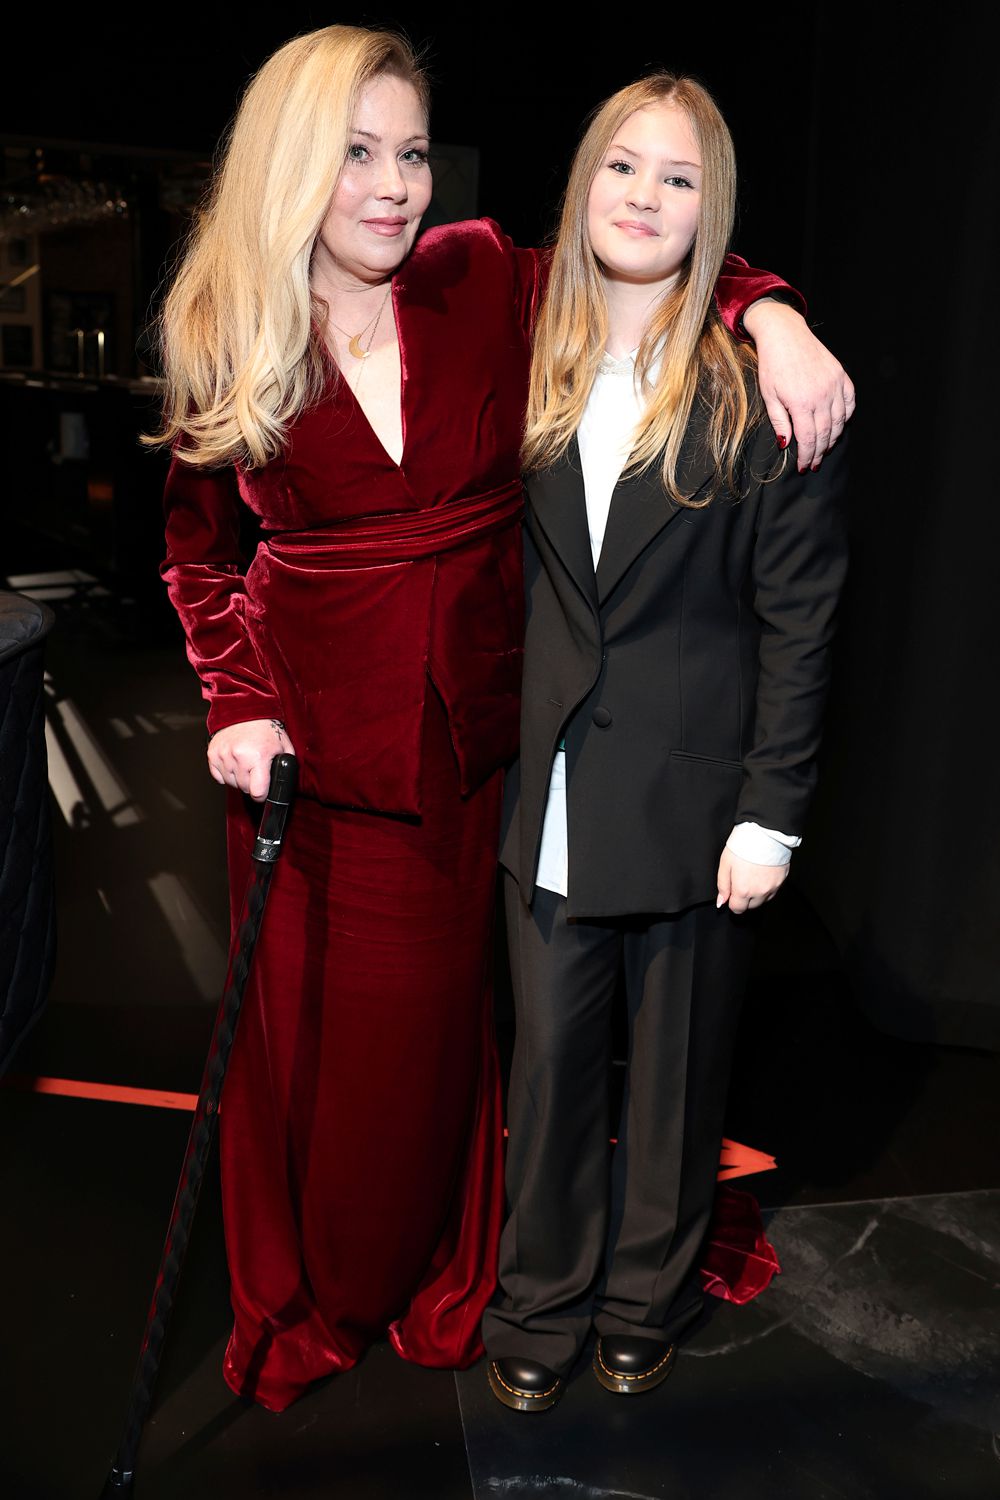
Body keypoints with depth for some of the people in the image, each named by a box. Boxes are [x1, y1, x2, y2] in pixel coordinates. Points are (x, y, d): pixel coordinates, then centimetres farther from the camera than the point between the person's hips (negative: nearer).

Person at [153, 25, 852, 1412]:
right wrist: (235, 705, -5)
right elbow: (197, 553, 8)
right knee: (301, 1016, 10)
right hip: (311, 739, 0)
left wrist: (768, 313, -10)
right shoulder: (226, 346, -3)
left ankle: (436, 1283, 39)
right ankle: (298, 1300, 37)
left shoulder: (484, 285, -3)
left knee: (436, 1012, 12)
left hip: (465, 736, 1)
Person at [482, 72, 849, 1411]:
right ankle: (543, 1305, 33)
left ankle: (647, 1302, 36)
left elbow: (800, 615, -7)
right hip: (556, 789, 3)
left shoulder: (757, 385, -6)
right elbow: (517, 572, 11)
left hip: (694, 792, -3)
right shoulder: (535, 369, 7)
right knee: (551, 1054, 11)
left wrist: (772, 811, -10)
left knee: (678, 1059, 13)